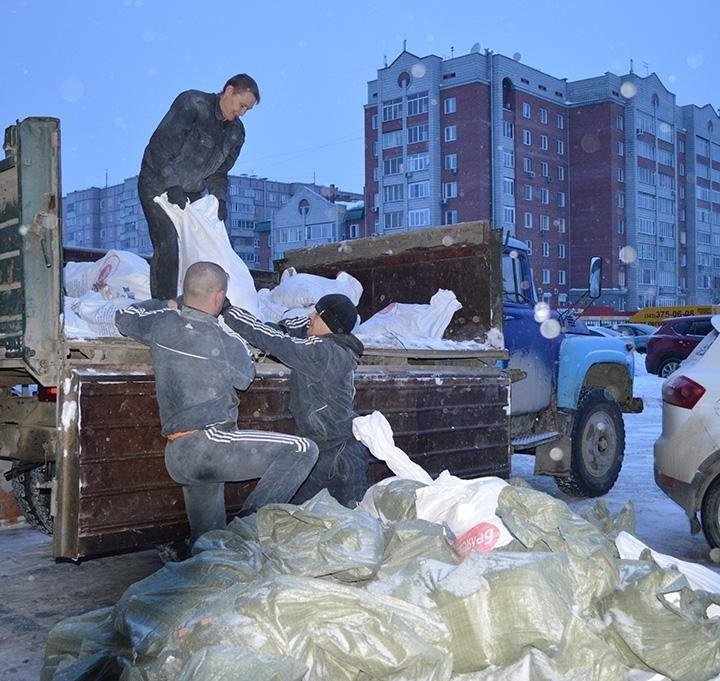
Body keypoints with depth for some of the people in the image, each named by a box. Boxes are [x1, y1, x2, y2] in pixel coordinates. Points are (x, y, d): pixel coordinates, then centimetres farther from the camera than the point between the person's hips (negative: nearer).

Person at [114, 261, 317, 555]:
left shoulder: (161, 324, 4)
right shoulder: (226, 341, -9)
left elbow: (125, 317, 26)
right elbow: (244, 378, 12)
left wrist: (166, 306, 36)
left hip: (176, 460, 8)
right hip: (210, 443, -8)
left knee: (207, 542, 16)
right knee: (303, 450, -10)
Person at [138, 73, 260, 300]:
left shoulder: (236, 132, 4)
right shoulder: (192, 103, -17)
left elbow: (219, 173, 9)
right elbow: (160, 145, -22)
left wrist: (219, 199, -10)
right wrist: (172, 186, -28)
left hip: (190, 193, 7)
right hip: (158, 185, -7)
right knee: (168, 246, -19)